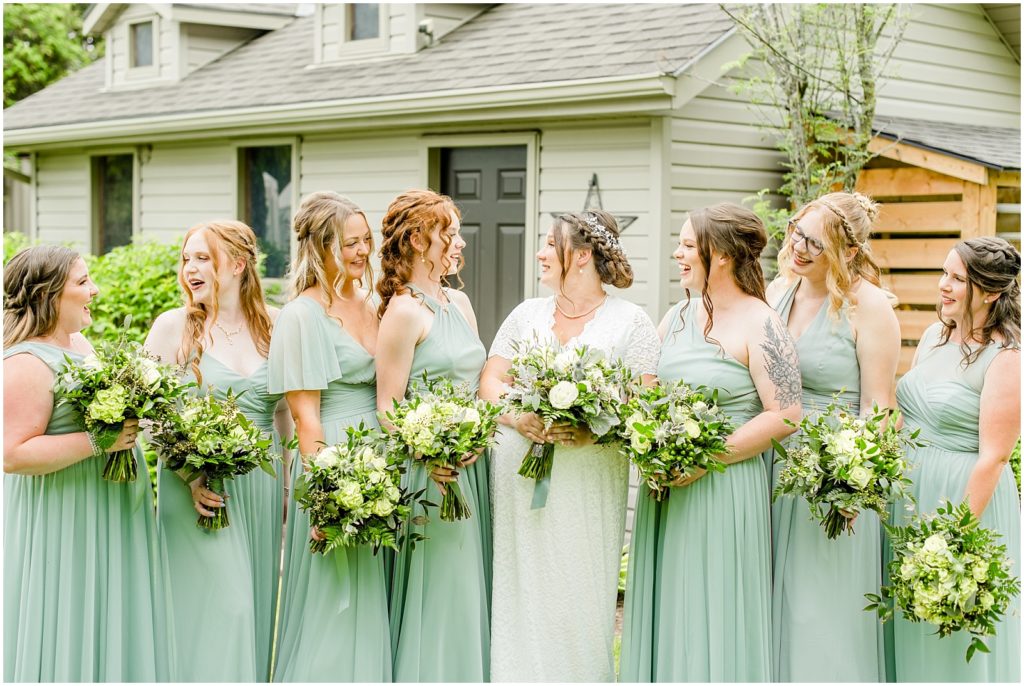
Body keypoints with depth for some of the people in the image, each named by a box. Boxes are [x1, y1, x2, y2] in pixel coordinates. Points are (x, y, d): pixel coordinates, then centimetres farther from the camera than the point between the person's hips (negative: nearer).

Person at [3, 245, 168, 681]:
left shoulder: (79, 344, 10)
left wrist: (132, 423, 7)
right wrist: (96, 442, -27)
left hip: (105, 521, 9)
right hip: (60, 526, -9)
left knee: (106, 636, 13)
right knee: (65, 636, -1)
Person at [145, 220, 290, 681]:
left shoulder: (274, 326, 5)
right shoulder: (174, 326, -2)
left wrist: (288, 486, 8)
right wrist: (188, 475, -15)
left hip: (261, 487, 3)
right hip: (197, 487, -3)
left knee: (255, 605, 9)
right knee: (216, 608, -6)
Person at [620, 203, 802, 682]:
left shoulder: (759, 325, -10)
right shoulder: (678, 317, 11)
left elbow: (784, 416, -15)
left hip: (724, 492, -7)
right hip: (667, 487, 7)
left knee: (713, 615, 1)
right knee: (664, 612, 11)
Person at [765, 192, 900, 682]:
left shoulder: (866, 305, -11)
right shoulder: (778, 292, 7)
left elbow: (879, 406, -12)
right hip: (774, 468, 6)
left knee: (825, 608, 1)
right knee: (775, 604, 12)